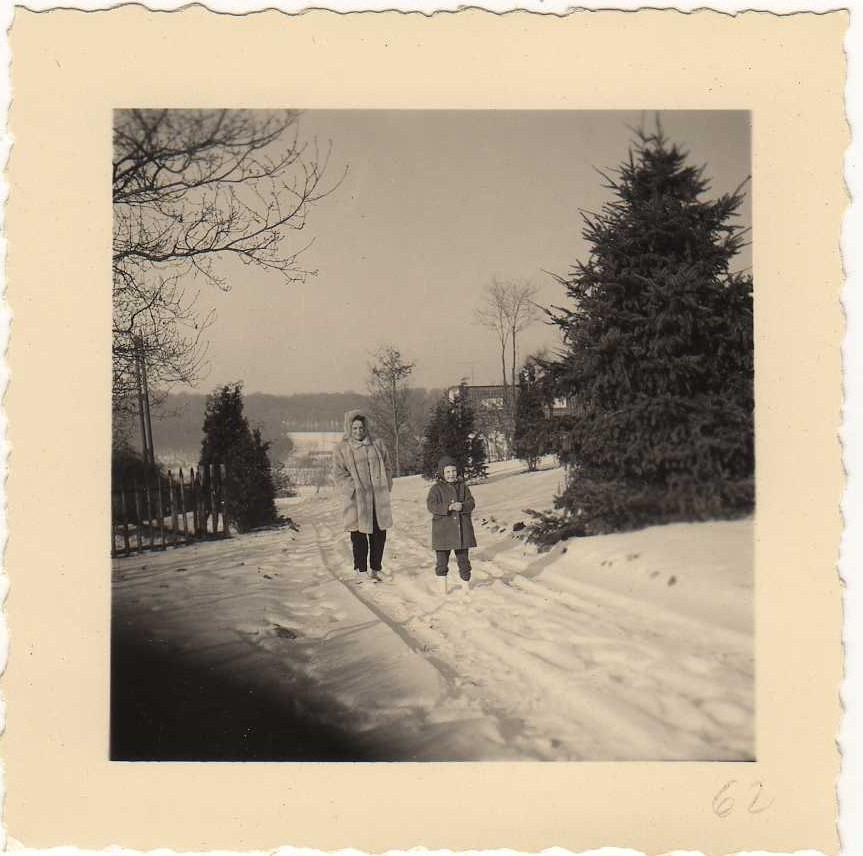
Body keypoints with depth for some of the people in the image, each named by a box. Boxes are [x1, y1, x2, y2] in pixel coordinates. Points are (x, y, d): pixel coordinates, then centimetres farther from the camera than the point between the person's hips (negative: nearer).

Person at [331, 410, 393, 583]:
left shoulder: (377, 445, 10)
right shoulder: (342, 450, -1)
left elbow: (386, 468, 15)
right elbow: (339, 475, -4)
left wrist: (386, 487, 4)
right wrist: (354, 489, -14)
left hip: (379, 498, 4)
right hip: (356, 500, -4)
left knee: (379, 535, 7)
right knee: (359, 536, -1)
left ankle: (375, 569, 20)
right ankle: (361, 571, 10)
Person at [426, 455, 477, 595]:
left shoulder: (462, 487, 8)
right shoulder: (436, 488, -2)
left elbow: (471, 503, 2)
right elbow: (431, 505, -13)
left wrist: (462, 506, -19)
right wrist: (448, 507, -25)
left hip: (462, 529, 3)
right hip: (443, 530, -2)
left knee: (463, 559, 10)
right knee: (442, 560, 4)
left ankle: (467, 585, 22)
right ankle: (443, 590, 14)